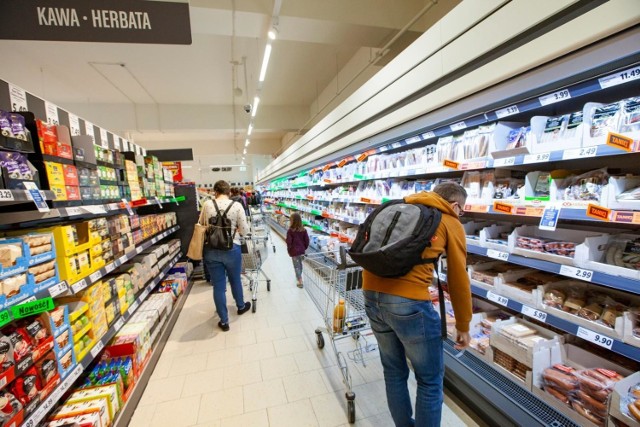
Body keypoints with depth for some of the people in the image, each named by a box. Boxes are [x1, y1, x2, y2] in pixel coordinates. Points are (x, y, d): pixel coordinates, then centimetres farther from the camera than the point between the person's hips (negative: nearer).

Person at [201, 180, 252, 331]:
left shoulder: (207, 205, -3)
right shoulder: (237, 205, -7)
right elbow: (244, 231, -5)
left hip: (211, 250, 1)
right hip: (232, 249, -1)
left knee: (218, 285, 12)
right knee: (235, 280, 23)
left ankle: (224, 321, 25)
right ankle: (241, 306, 47)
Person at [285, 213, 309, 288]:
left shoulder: (290, 231, -17)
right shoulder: (303, 230, -4)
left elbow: (289, 242, -16)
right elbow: (307, 240, 0)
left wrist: (289, 251, -2)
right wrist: (304, 248, 13)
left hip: (294, 251, -5)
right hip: (301, 250, 5)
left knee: (296, 266, 4)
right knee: (300, 263, 24)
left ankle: (300, 281, 1)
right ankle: (299, 277, 42)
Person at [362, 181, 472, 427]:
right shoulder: (451, 223, 7)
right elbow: (458, 280, 8)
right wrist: (463, 326, 21)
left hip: (371, 293, 6)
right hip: (408, 301, -6)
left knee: (394, 371, 26)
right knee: (430, 379, 19)